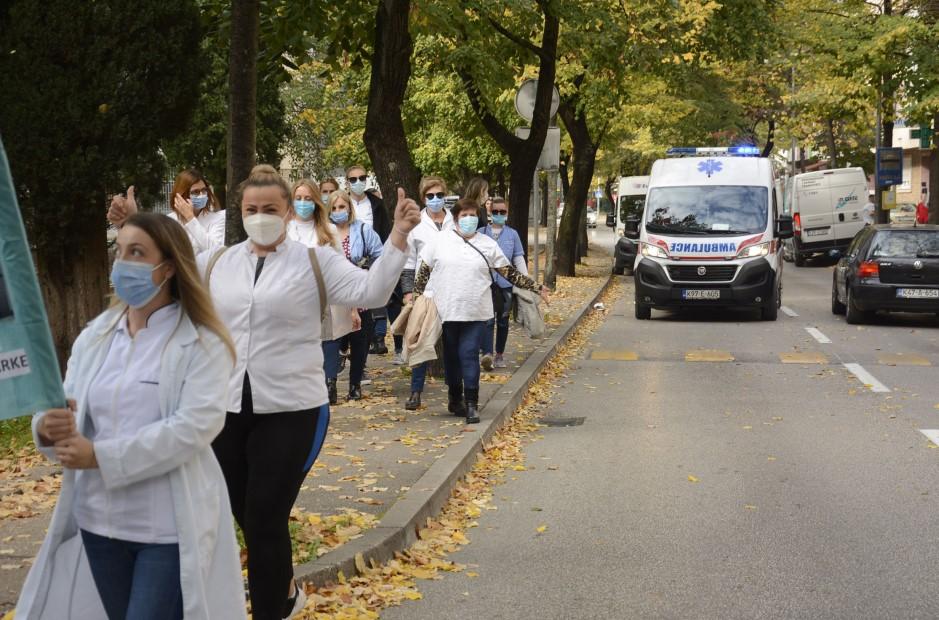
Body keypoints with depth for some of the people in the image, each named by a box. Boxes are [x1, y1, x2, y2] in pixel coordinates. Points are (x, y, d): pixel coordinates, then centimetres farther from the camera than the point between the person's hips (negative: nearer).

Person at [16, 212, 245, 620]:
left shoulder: (203, 343, -8)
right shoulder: (94, 336, 8)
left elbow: (195, 426, -20)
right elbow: (63, 412, 5)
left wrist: (100, 456, -21)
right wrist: (49, 428, -20)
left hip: (170, 528, -5)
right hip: (99, 521, 6)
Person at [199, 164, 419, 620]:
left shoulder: (315, 262, -2)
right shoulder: (216, 263, 8)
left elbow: (369, 292, -13)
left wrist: (397, 237, -23)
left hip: (290, 411, -4)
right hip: (225, 409, 5)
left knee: (267, 519, -2)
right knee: (245, 516, 17)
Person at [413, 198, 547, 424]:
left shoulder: (488, 244, 5)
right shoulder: (441, 240, 3)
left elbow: (510, 273, 7)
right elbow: (423, 272, 7)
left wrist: (536, 287, 2)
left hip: (475, 312, 0)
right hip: (446, 311, 1)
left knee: (470, 355, -7)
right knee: (451, 356, 10)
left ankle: (471, 404, -4)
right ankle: (455, 398, 25)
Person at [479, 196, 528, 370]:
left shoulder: (512, 234, 7)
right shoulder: (481, 232, 3)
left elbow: (519, 259, 8)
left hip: (506, 283, 2)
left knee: (503, 321, 10)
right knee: (488, 320, -14)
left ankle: (500, 355, 21)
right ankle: (487, 354, -23)